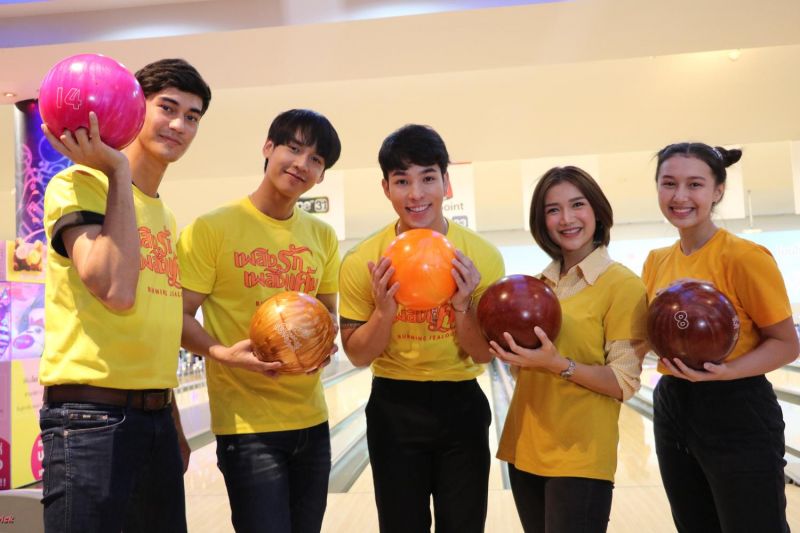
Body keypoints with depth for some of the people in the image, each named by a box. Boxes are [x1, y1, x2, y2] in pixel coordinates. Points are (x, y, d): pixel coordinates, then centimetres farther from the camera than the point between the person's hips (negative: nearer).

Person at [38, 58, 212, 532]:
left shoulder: (166, 215, 15)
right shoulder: (79, 184, -7)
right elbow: (116, 293, -24)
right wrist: (118, 171, -18)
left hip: (157, 415, 7)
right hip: (91, 414, -7)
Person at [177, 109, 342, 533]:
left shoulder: (322, 236, 7)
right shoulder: (212, 228, -9)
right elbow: (179, 316, -8)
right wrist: (223, 353, -24)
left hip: (311, 419, 6)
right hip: (246, 422, -5)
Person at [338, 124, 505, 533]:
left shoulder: (481, 256, -10)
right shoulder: (363, 262, -11)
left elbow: (484, 354, -4)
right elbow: (357, 357, -4)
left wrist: (462, 306, -23)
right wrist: (384, 312, -23)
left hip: (461, 407, 1)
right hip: (393, 410, 0)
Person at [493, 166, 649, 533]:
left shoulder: (622, 284, -11)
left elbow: (624, 384, -13)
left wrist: (558, 364, -27)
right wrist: (509, 347, -5)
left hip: (580, 455, -6)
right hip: (526, 446, 6)